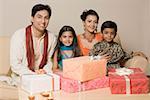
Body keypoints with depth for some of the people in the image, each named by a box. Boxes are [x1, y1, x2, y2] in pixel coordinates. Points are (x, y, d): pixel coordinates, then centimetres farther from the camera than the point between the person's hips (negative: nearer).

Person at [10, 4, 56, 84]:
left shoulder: (52, 38, -1)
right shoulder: (18, 35, -13)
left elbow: (50, 60, 9)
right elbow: (15, 65, -14)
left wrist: (45, 71, -13)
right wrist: (34, 75, -22)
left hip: (43, 75, 4)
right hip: (22, 76, -4)